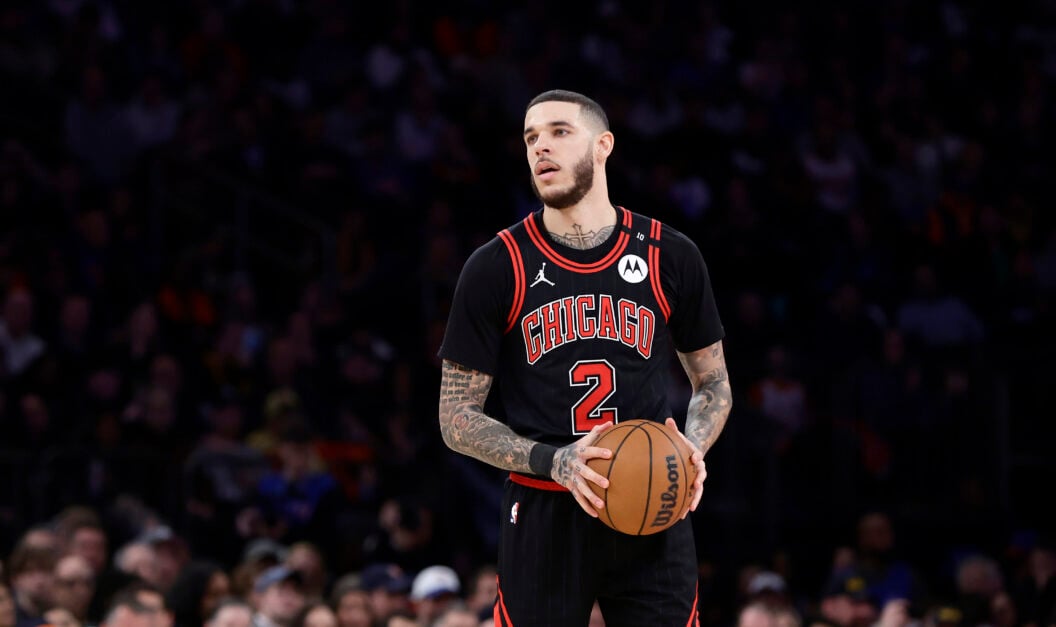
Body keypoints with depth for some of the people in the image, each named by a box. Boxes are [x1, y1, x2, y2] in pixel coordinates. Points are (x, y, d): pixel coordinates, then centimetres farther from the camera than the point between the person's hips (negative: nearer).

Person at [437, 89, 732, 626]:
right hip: (545, 517, -1)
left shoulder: (671, 258, 4)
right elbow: (457, 418, 1)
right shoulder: (495, 269, 0)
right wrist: (553, 461, -16)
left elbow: (713, 385, 15)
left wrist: (692, 450, -8)